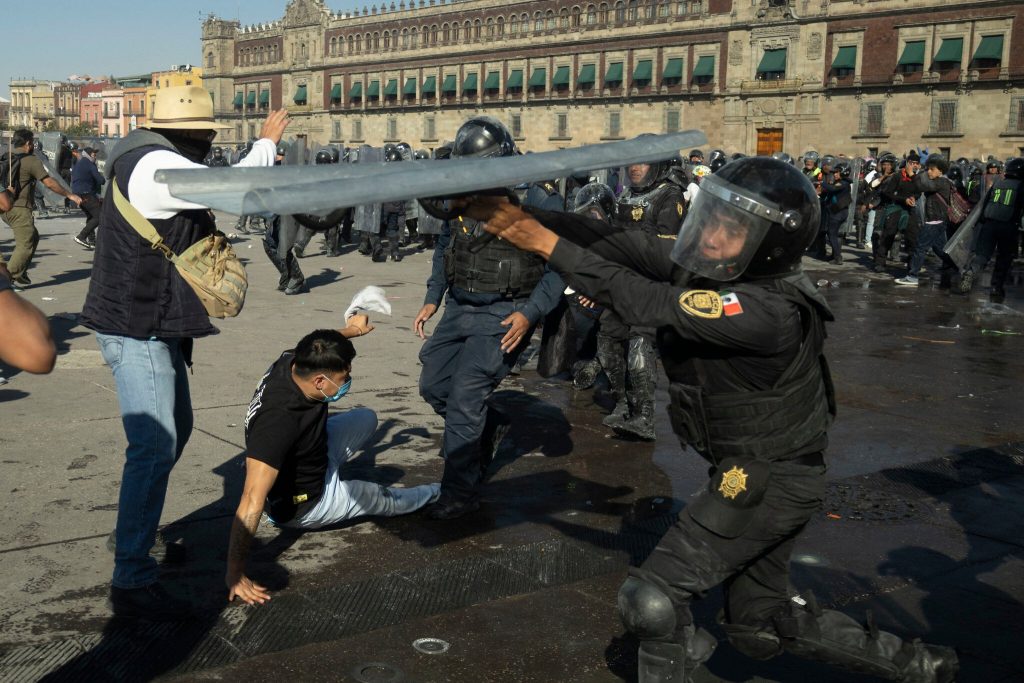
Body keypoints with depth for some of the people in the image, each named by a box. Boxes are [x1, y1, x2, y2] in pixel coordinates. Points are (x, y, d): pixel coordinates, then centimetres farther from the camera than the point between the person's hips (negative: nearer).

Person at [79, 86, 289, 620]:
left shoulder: (155, 161, 15)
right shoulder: (155, 166, -19)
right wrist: (267, 142, -10)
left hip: (155, 326, 11)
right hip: (137, 330, -11)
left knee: (175, 430, 22)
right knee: (154, 446, -15)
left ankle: (141, 528, 38)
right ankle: (131, 581, -11)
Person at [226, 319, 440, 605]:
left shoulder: (292, 361, -21)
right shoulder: (278, 421, -44)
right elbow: (253, 501, -45)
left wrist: (350, 330, 12)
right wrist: (235, 573, -45)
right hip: (307, 505, -7)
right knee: (387, 498, 16)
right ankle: (433, 493, 48)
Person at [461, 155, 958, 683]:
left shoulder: (770, 312, -30)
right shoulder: (709, 270, -6)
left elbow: (647, 303, -35)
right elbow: (626, 248, -13)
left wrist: (549, 244, -31)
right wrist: (521, 215, -22)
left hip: (766, 485, -9)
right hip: (752, 472, 9)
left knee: (653, 600, -6)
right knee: (759, 628, 22)